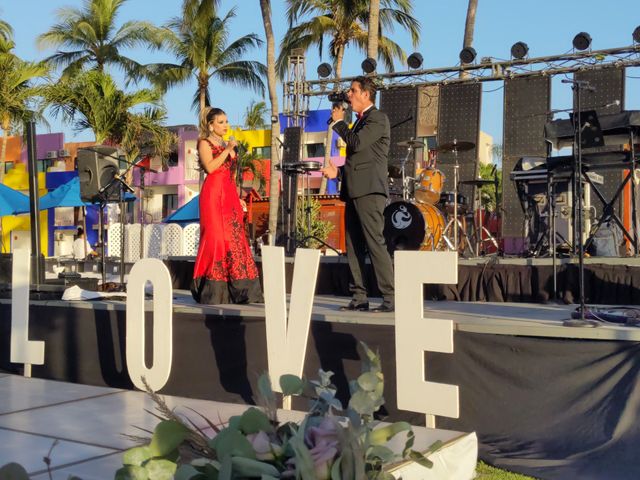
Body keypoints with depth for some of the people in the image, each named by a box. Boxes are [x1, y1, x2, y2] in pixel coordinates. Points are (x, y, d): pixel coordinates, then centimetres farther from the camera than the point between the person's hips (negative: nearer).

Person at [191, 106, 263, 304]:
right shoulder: (205, 143, 2)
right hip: (214, 194, -7)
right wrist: (227, 150, -12)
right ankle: (213, 291, -8)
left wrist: (238, 198, 18)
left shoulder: (227, 145, 23)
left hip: (230, 195, 7)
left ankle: (235, 290, 3)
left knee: (234, 239, 2)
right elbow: (210, 167, -14)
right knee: (216, 237, -11)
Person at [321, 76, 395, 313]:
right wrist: (337, 171, 14)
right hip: (354, 191, 10)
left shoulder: (378, 118, -4)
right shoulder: (359, 121, 24)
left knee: (375, 243, -13)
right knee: (353, 247, 7)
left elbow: (356, 143, -18)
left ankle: (391, 298, -12)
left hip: (369, 191, -10)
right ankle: (359, 298, 11)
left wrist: (339, 121, -4)